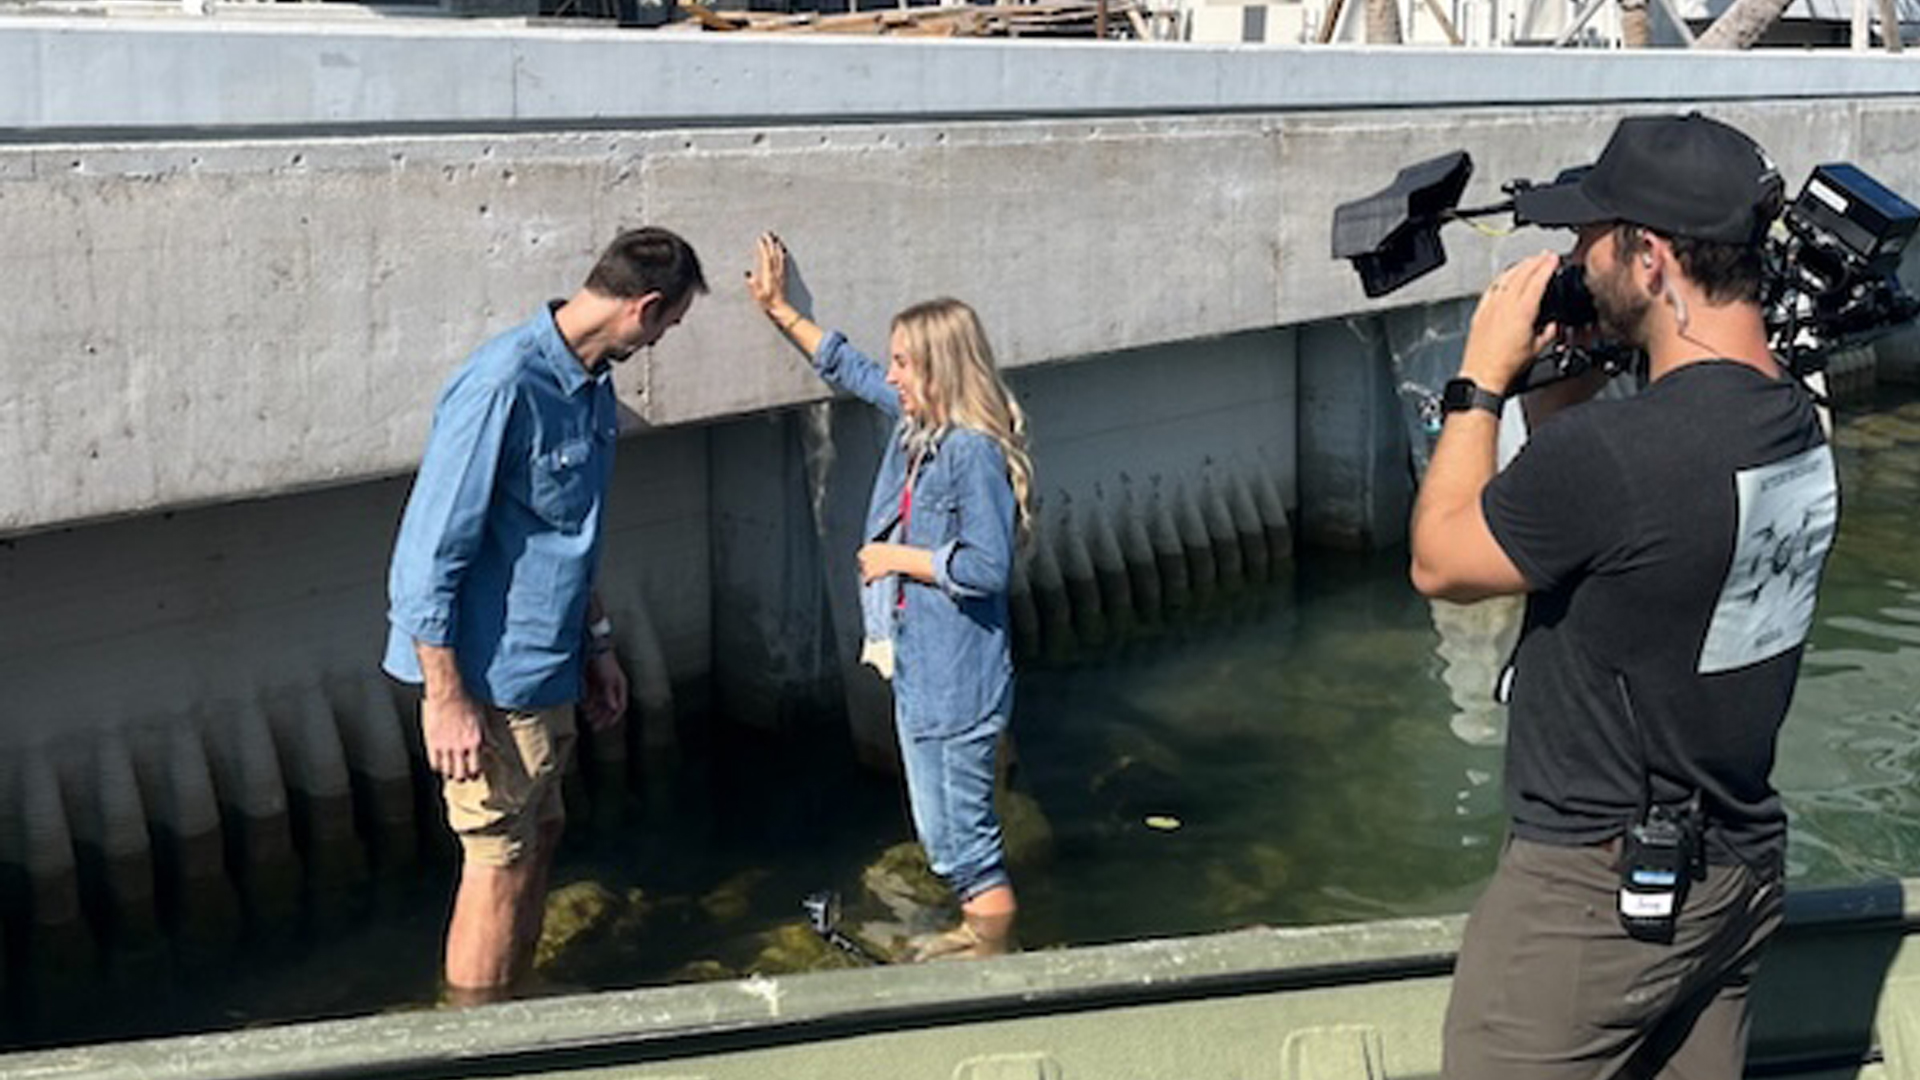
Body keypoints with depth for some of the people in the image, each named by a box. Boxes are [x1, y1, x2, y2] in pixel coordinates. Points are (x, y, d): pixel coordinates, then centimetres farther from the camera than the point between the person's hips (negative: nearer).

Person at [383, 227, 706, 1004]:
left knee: (539, 833, 20)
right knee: (500, 864, 2)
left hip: (547, 664, 9)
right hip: (490, 677, -9)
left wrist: (596, 643, 20)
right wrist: (445, 700, -22)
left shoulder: (592, 385, 5)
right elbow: (431, 551, -23)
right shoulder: (504, 386, -24)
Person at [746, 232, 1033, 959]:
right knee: (944, 826, 20)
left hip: (956, 679, -10)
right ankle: (977, 933, 36)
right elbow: (847, 369, 24)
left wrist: (900, 558, -14)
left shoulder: (973, 452, -20)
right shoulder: (914, 422, 6)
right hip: (917, 667, 10)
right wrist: (779, 309, 30)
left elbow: (988, 568, -24)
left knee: (959, 832, -2)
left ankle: (998, 953, 12)